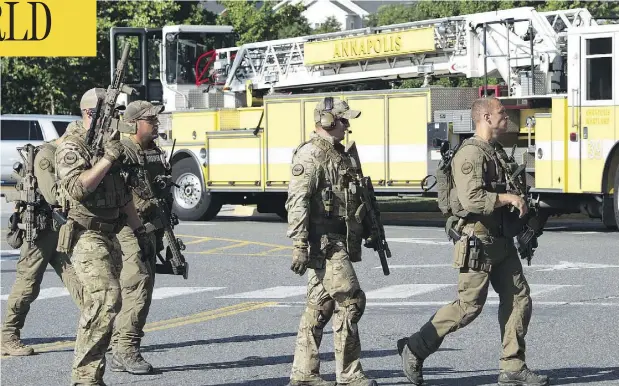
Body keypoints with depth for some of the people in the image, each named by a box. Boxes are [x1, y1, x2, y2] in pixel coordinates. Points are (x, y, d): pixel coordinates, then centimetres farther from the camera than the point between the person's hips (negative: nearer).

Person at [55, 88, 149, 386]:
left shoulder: (109, 144, 17)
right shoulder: (71, 148, -9)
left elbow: (123, 193, 26)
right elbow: (78, 189, -25)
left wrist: (138, 228, 27)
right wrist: (107, 158, -23)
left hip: (110, 235, 9)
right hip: (86, 235, -9)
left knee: (100, 305, 9)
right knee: (106, 298, -22)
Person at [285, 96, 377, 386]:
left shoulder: (338, 153, 19)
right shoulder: (311, 154, -12)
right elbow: (297, 201, -18)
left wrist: (371, 231, 25)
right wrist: (299, 246, -24)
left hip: (339, 240, 10)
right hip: (324, 242, -10)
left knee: (320, 306, 9)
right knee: (350, 300, -11)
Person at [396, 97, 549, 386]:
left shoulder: (497, 152, 15)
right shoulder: (471, 153, -17)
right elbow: (472, 199, -29)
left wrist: (517, 210, 18)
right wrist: (509, 199, -20)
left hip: (501, 241, 9)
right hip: (477, 243, -9)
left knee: (518, 298, 4)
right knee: (469, 305, -6)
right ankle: (415, 349, 6)